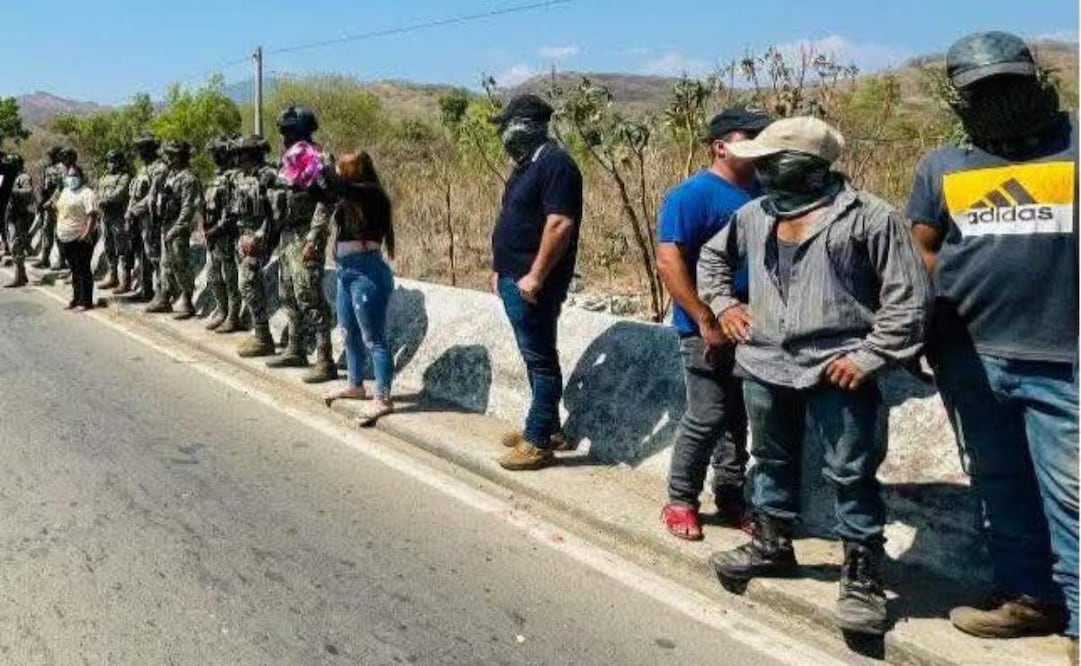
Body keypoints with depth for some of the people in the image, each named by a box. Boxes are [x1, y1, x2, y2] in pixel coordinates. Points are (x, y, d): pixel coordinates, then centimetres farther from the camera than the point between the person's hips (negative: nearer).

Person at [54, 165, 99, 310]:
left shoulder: (86, 193, -12)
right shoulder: (65, 192, 15)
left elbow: (92, 215, -20)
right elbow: (60, 211, 24)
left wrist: (87, 232, -29)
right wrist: (59, 230, 17)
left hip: (81, 237, -8)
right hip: (66, 237, 8)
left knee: (83, 270, -3)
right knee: (74, 270, 15)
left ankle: (85, 301, 3)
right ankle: (76, 299, 24)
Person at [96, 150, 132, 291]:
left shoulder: (124, 177, -6)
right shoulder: (104, 177, 19)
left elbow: (119, 193, -19)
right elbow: (98, 192, 15)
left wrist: (105, 200, -23)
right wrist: (99, 202, -5)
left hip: (119, 217, -8)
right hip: (105, 216, 8)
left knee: (123, 249, -8)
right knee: (109, 249, 15)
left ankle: (126, 281, -5)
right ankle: (112, 277, 25)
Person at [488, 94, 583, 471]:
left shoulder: (555, 164, -15)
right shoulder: (527, 166, 17)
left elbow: (559, 224, -23)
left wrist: (535, 276, -24)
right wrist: (501, 269, 21)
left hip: (532, 283, -10)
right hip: (514, 280, 10)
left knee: (540, 358, -4)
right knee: (535, 356, 15)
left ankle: (539, 442, 1)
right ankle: (546, 427, 26)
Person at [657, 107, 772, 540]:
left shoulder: (761, 192, 9)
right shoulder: (693, 195, -13)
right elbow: (668, 263, -19)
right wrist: (707, 322, -21)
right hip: (709, 330, -7)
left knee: (738, 418, 14)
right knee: (707, 417, -2)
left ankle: (731, 497, 27)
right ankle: (680, 501, 14)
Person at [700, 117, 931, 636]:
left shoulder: (869, 217, -11)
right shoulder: (754, 214, 8)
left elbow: (908, 297, -10)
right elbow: (713, 257, 27)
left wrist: (869, 357, -14)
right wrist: (723, 303, 13)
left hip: (837, 372, -6)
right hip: (764, 367, 6)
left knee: (852, 475, 2)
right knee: (772, 460, 20)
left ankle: (863, 574, 16)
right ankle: (772, 545, 39)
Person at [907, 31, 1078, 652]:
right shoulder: (942, 166, 10)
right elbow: (920, 251, 14)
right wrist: (941, 324, 3)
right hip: (970, 357, 4)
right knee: (1000, 485, 15)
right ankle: (1029, 594, 30)